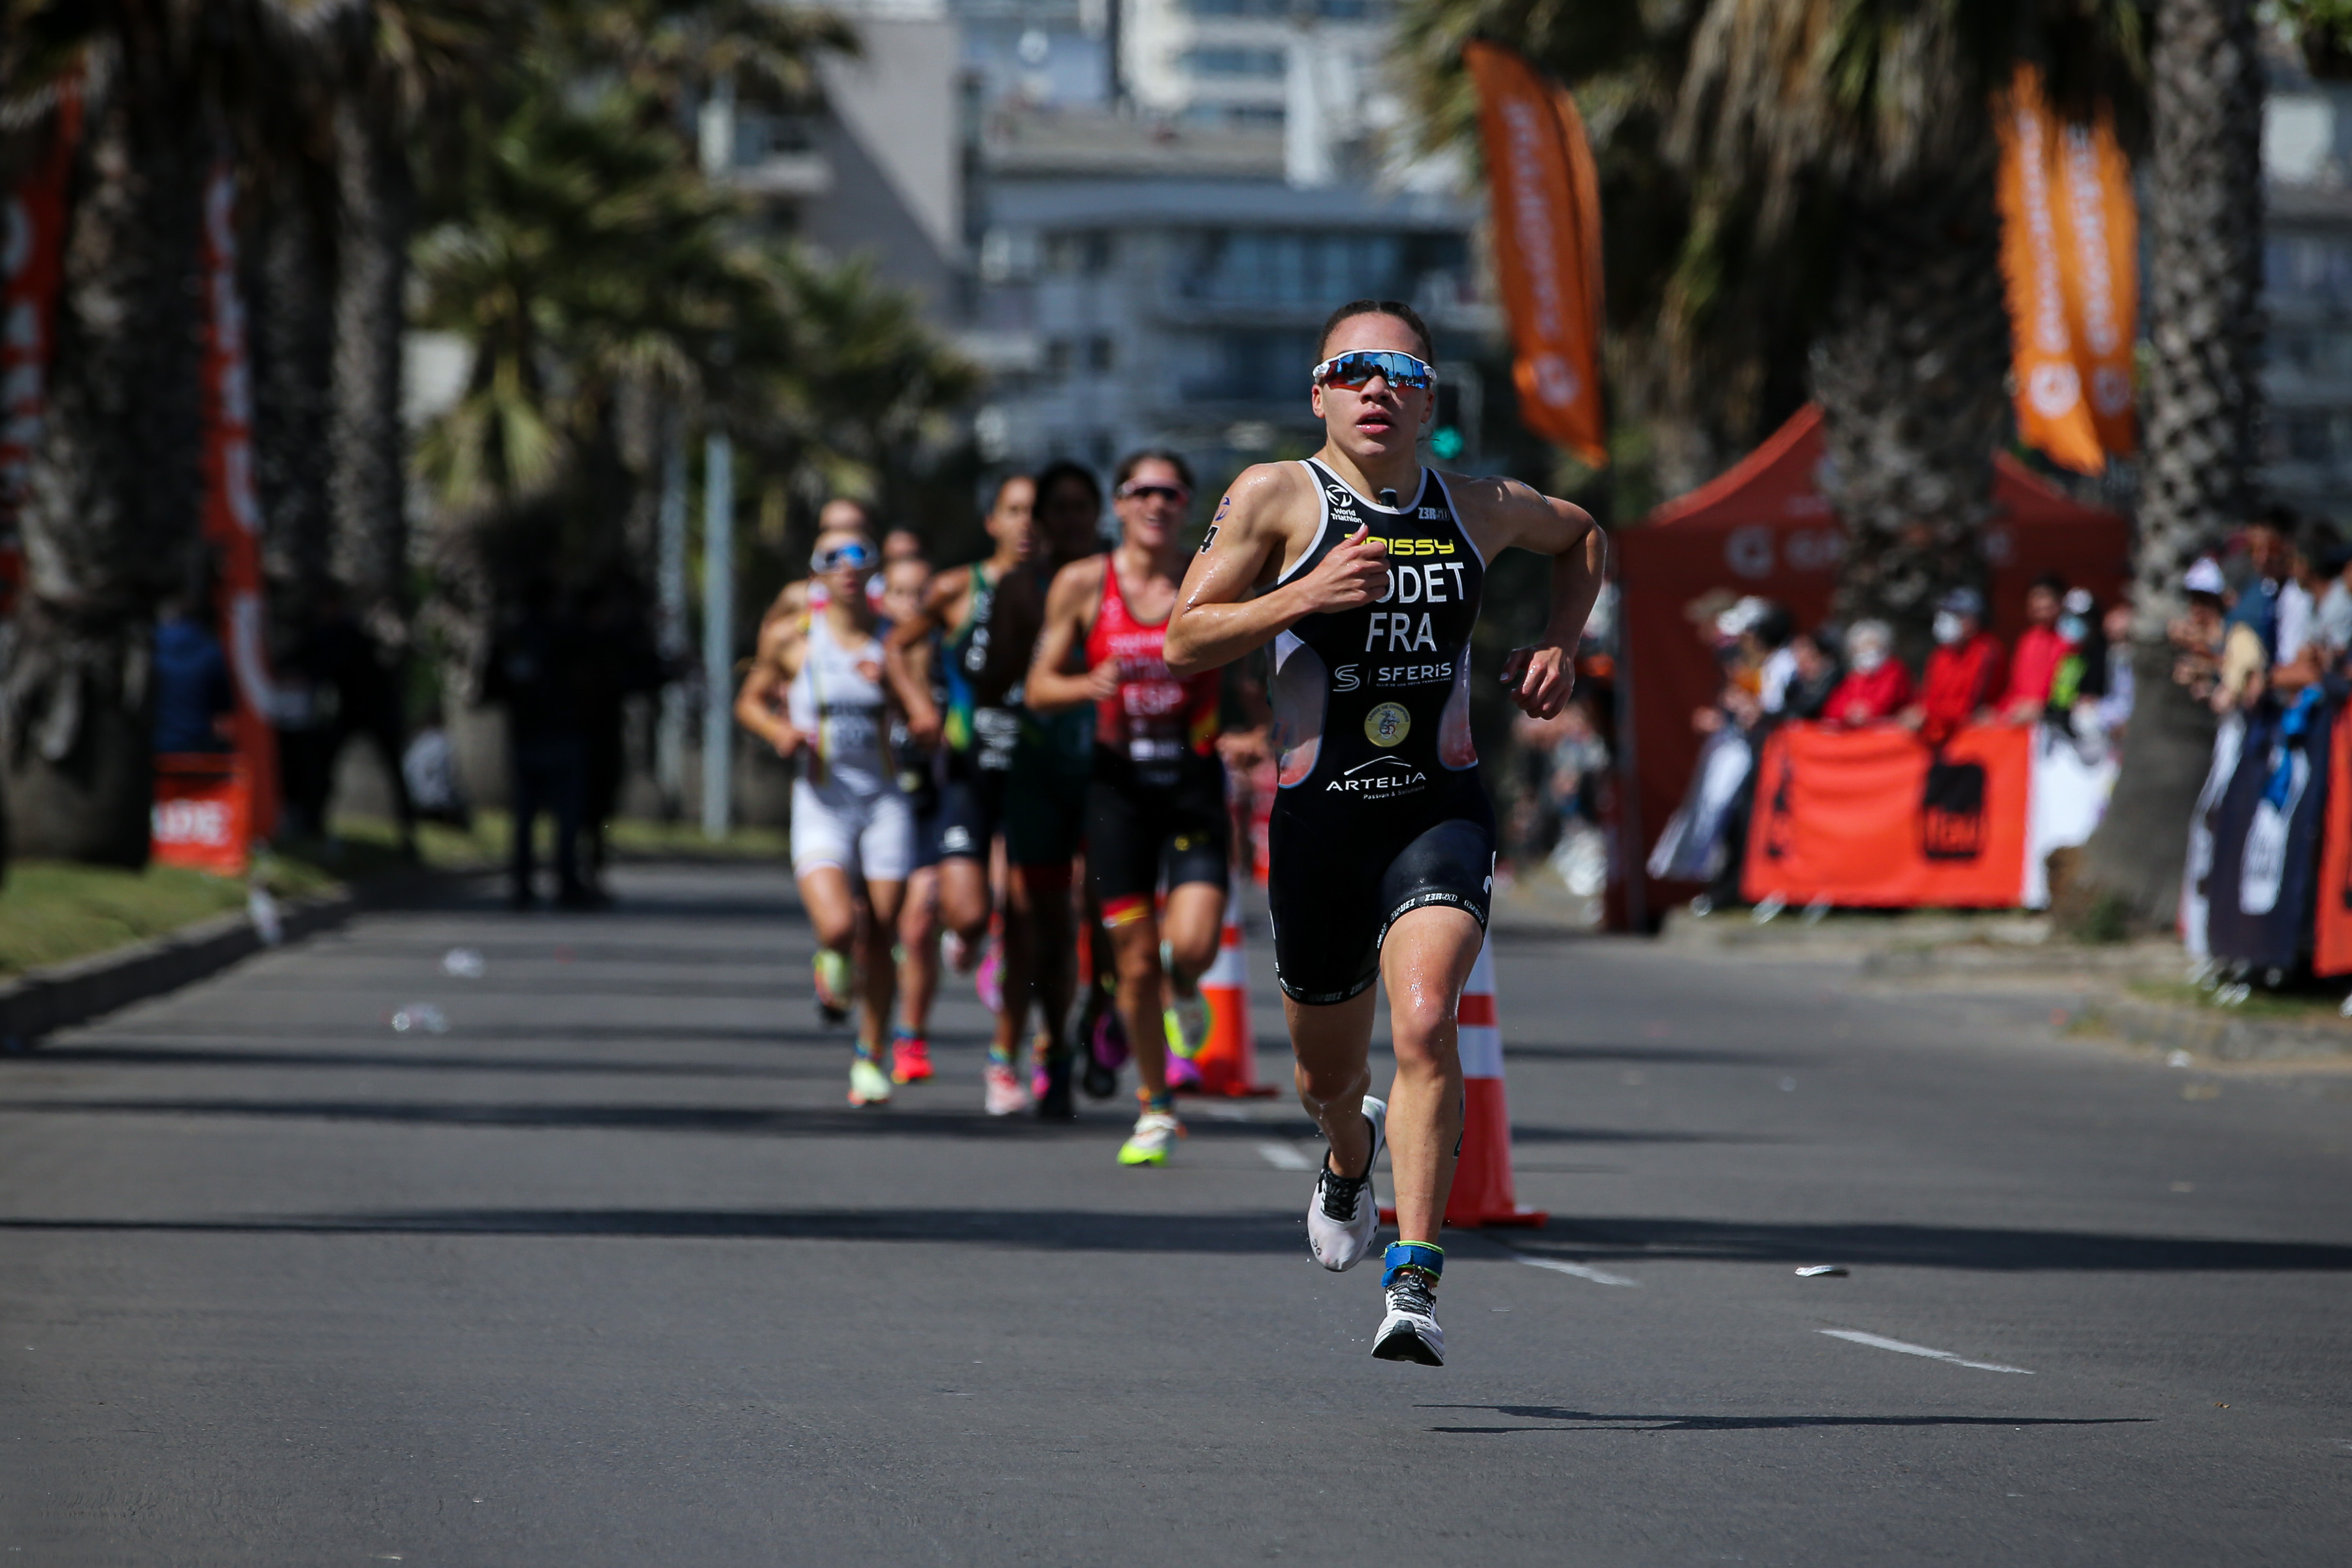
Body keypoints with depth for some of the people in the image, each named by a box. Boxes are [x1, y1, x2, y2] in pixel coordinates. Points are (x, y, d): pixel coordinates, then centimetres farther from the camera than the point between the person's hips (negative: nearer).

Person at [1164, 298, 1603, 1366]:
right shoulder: (1277, 498, -3)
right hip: (1319, 816, 0)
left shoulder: (1479, 510, 5)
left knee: (1424, 1025, -24)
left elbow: (1582, 536, 27)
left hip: (1440, 809, 0)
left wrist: (1559, 646, 11)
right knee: (1326, 1077, 15)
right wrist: (1306, 595, -20)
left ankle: (1414, 1282, -26)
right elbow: (1185, 640, -7)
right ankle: (1350, 1157, 53)